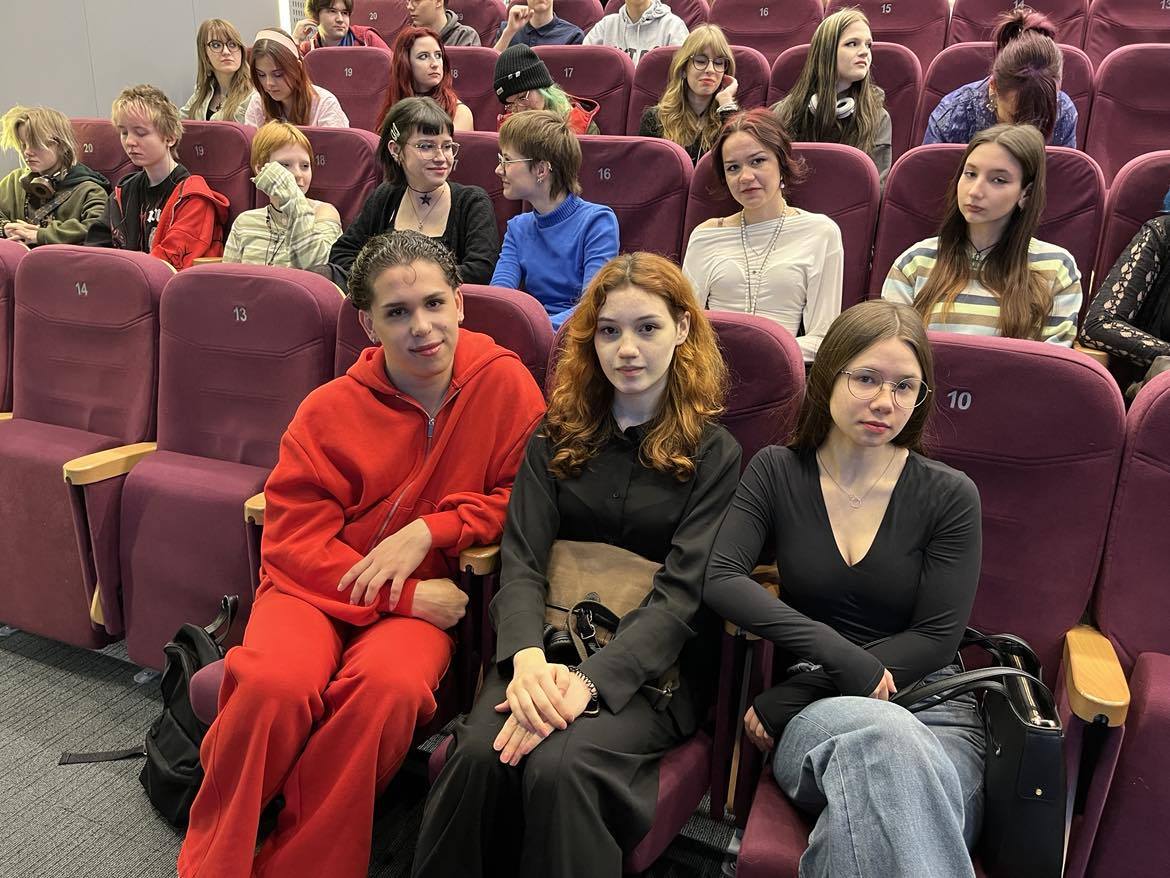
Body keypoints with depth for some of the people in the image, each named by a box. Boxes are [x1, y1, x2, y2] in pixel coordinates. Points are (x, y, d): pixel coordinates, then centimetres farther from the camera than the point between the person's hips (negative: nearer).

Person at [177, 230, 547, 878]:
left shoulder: (504, 381, -5)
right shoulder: (328, 411, -5)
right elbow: (294, 543, -5)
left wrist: (427, 530, -15)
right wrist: (404, 597, -17)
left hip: (424, 593, 0)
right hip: (317, 585, 1)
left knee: (391, 685, -33)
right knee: (274, 684, -30)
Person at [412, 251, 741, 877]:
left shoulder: (713, 453, 2)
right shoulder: (558, 437, 11)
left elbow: (681, 594, -8)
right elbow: (521, 563, 0)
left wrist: (587, 681, -24)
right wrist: (528, 659, -21)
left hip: (649, 664, -2)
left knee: (558, 765, -31)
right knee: (478, 753, -27)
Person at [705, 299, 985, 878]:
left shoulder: (950, 496, 3)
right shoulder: (778, 472, 7)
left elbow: (937, 638, -2)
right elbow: (720, 580, -5)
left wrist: (787, 700, -8)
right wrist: (842, 656, -17)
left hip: (930, 705, -1)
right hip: (814, 717, 1)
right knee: (885, 733, -37)